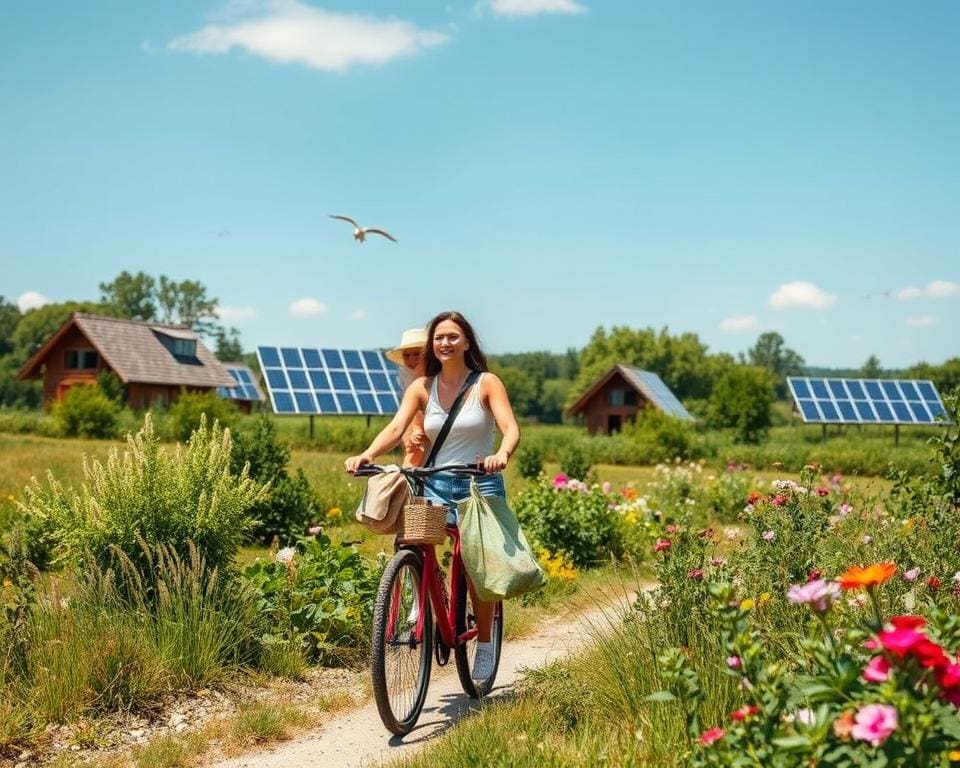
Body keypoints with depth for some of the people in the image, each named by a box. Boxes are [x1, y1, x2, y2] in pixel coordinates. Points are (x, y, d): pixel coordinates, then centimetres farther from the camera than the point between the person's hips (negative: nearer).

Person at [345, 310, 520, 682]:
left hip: (480, 485, -2)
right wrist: (367, 454, -28)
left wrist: (502, 454, -38)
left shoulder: (487, 384, -3)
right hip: (435, 484, 2)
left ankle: (484, 646, 16)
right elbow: (396, 428, -8)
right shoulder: (422, 387, 4)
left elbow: (511, 428, -15)